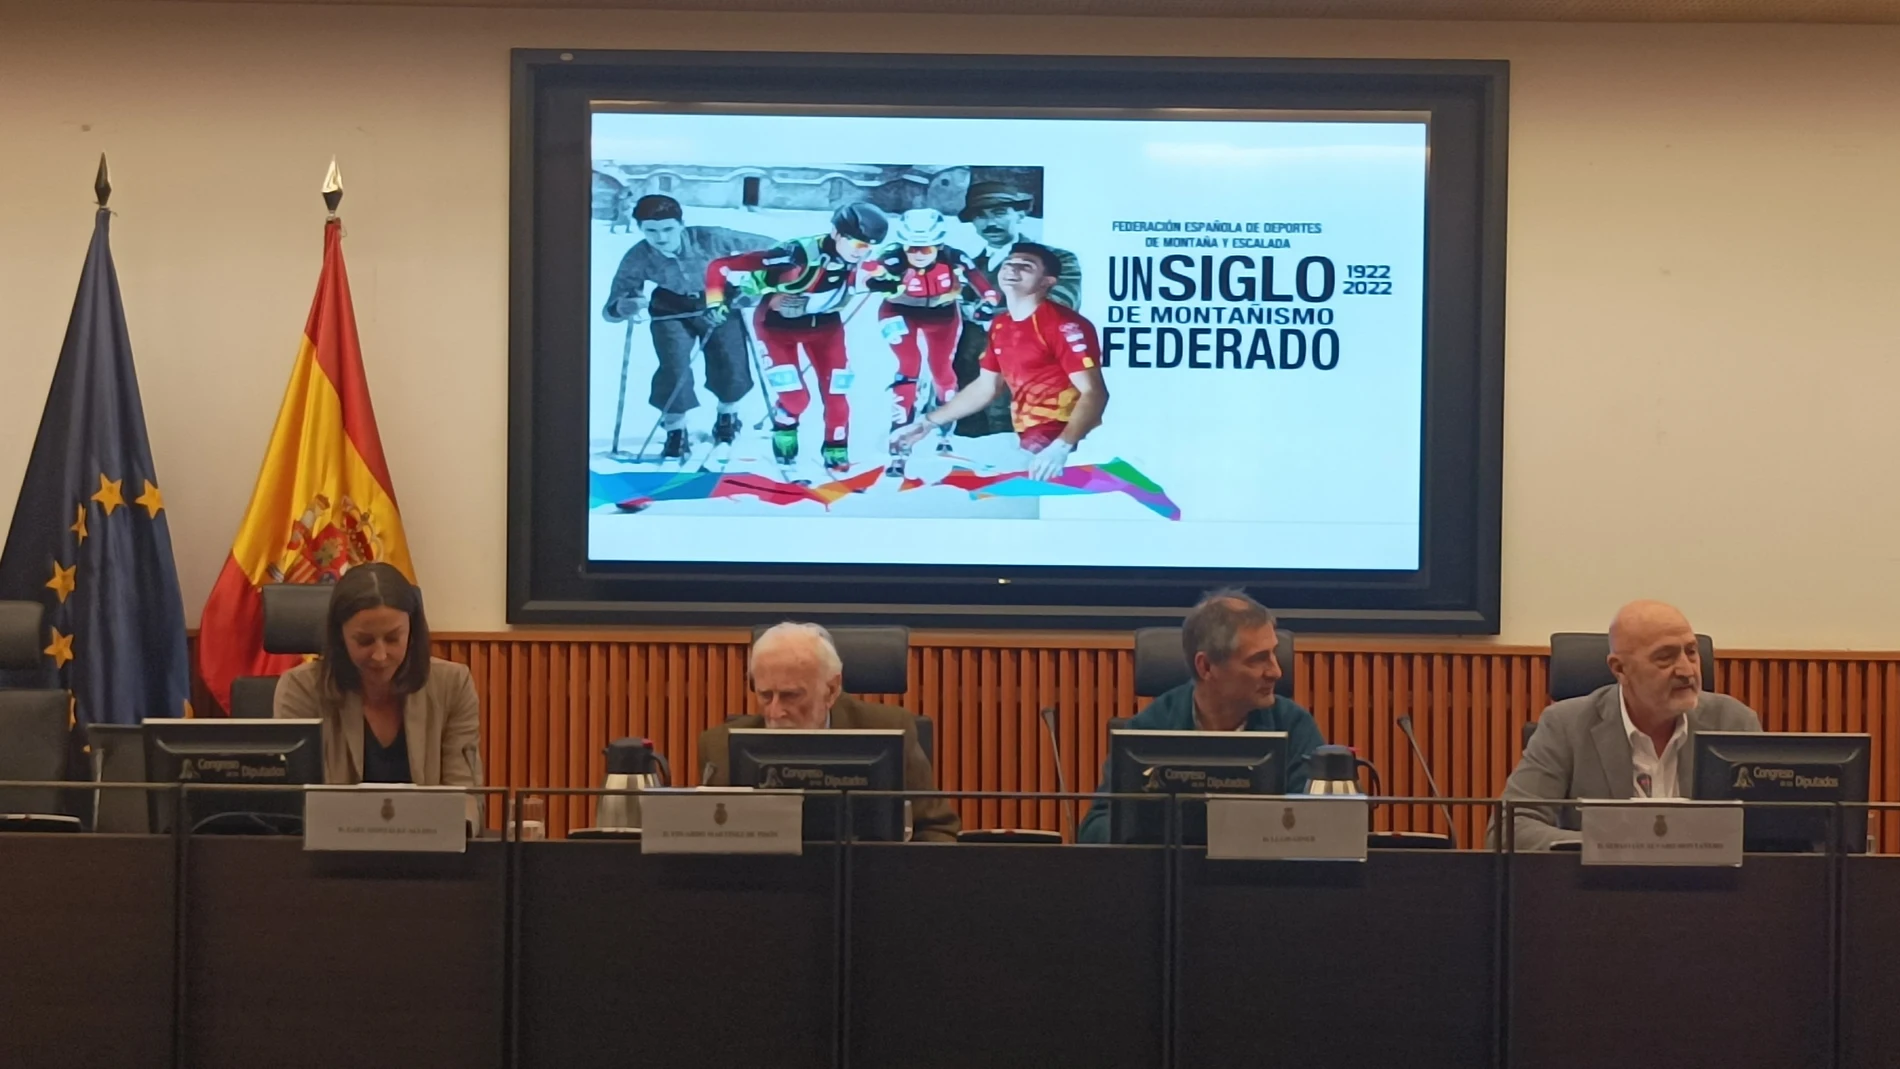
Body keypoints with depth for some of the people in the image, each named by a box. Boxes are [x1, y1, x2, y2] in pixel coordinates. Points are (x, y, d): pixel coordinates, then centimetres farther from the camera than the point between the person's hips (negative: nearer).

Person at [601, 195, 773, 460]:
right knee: (674, 369, -15)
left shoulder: (709, 239, -33)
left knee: (731, 368, -1)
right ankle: (675, 433, 9)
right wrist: (624, 306, -50)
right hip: (673, 311, 0)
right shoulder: (638, 258, -29)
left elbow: (766, 246, -21)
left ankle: (727, 419, 33)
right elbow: (610, 309, -28)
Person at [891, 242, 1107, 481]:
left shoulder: (1063, 325, -13)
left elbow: (1093, 393, -19)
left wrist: (1060, 447, -32)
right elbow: (984, 387, 24)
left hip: (1069, 447, -8)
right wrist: (926, 424, 22)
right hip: (1026, 444, 8)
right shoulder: (1000, 327, 13)